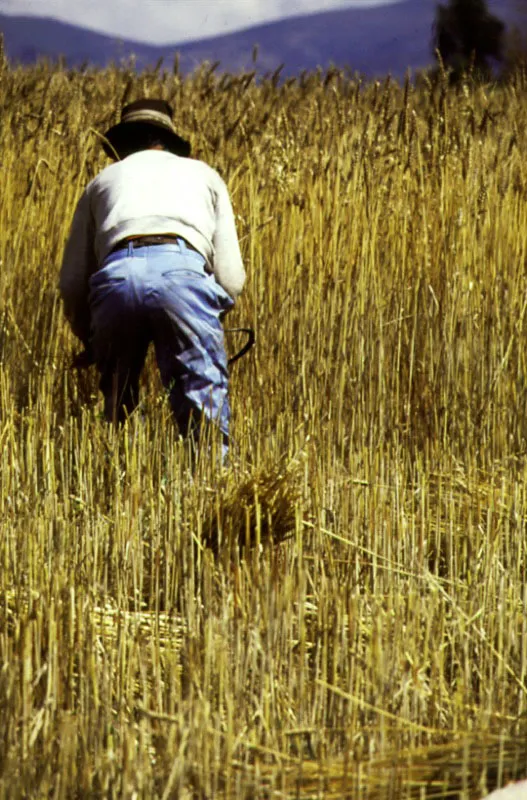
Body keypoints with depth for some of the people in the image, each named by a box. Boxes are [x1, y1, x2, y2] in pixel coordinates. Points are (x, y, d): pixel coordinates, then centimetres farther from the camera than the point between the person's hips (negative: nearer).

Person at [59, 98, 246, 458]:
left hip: (116, 276, 1)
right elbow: (232, 277, 22)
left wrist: (89, 342, 43)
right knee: (205, 403, -3)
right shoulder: (203, 174, 33)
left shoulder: (103, 180, 34)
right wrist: (206, 321, 39)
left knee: (117, 406, 16)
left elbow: (72, 283, 27)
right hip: (183, 272, -1)